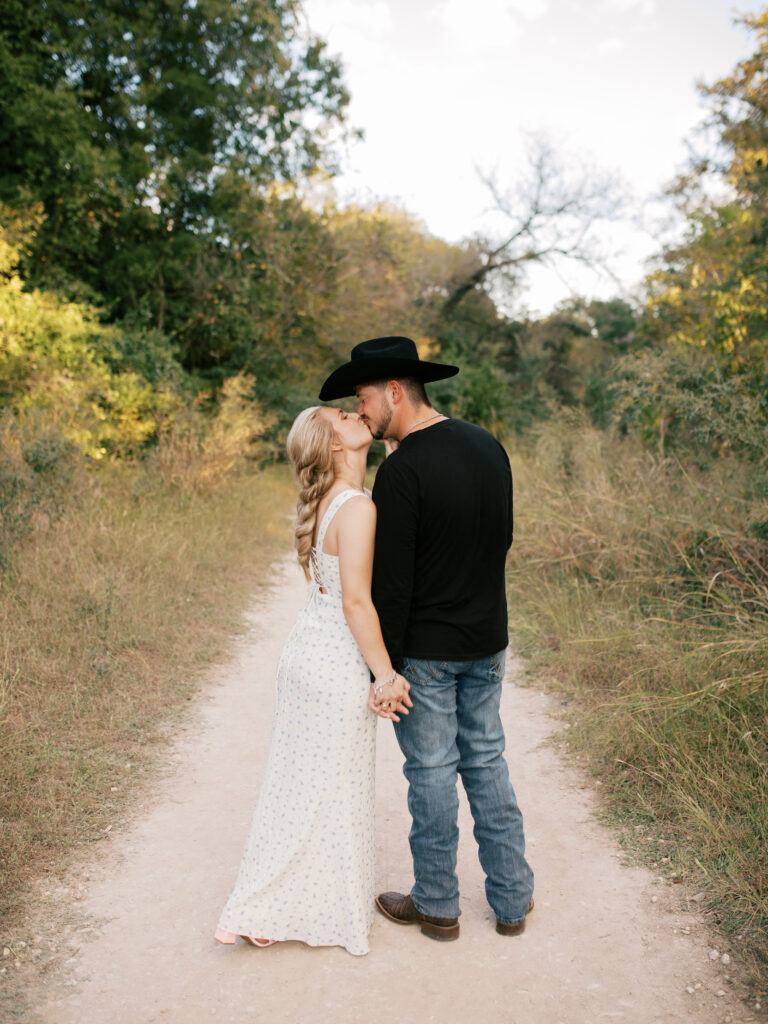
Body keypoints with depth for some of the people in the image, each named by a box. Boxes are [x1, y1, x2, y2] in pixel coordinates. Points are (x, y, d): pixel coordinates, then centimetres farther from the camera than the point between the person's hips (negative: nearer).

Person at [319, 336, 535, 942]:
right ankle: (513, 901, 30)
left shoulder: (402, 470, -21)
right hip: (488, 641, 7)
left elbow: (391, 584, -20)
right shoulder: (490, 447, 2)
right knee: (487, 761, 18)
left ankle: (437, 907, 27)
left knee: (432, 771, 8)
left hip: (426, 649, -7)